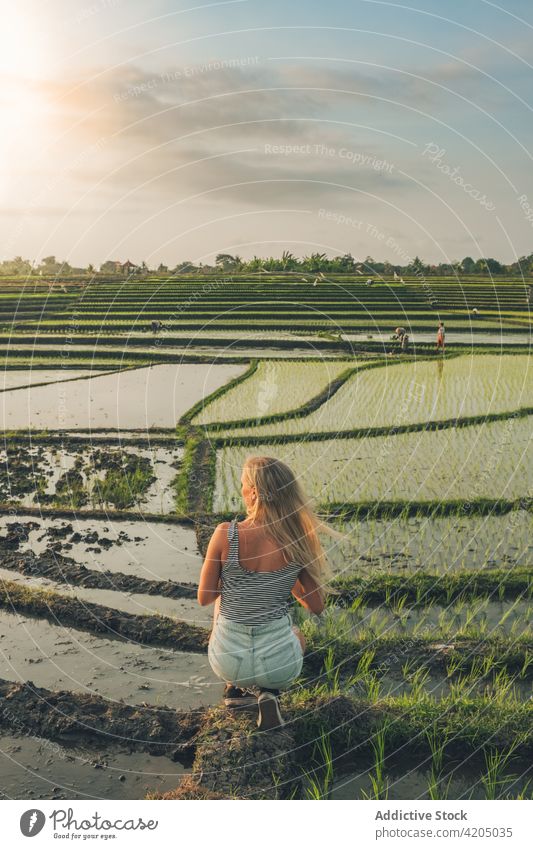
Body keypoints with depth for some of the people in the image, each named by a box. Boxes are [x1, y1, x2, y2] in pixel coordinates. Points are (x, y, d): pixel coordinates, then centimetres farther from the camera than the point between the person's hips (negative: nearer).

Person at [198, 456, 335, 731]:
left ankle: (236, 687, 26)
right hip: (279, 664, -1)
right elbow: (317, 606, -1)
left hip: (228, 662, 1)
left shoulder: (225, 534, -18)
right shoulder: (299, 539, -14)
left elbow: (204, 598, -4)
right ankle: (267, 692, 9)